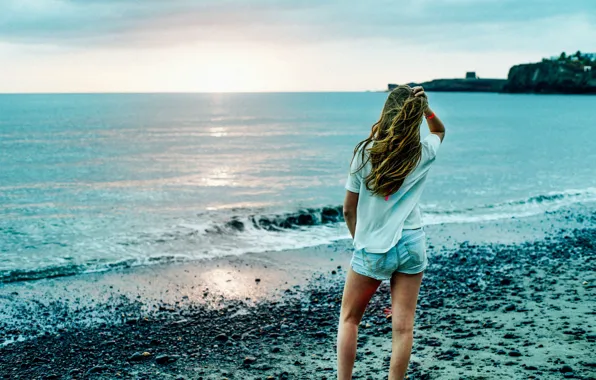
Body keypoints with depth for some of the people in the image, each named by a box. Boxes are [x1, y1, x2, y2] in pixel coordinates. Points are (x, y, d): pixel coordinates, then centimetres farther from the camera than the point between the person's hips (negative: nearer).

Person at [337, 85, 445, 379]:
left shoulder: (365, 152, -7)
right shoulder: (423, 153, -2)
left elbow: (349, 208, -1)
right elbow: (440, 131, 24)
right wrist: (425, 107, 5)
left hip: (372, 248, -1)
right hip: (411, 245, 1)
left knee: (348, 318, 15)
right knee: (403, 327, 5)